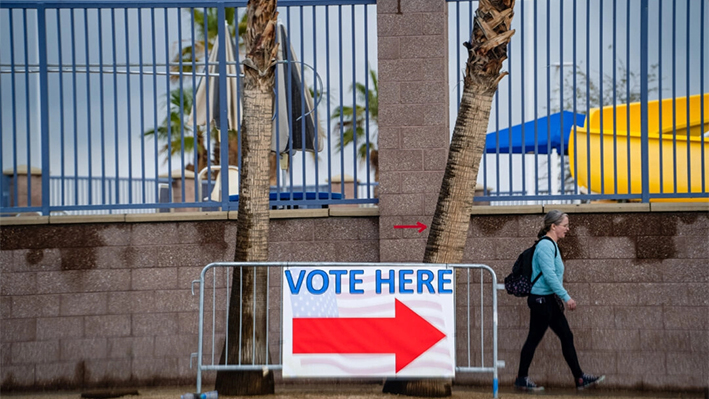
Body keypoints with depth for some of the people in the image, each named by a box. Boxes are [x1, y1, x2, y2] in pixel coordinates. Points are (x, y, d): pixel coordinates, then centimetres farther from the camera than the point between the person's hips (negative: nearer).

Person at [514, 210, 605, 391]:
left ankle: (580, 378, 10)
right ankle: (522, 379, 9)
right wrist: (566, 297, -22)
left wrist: (560, 298, 20)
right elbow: (549, 275, -24)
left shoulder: (551, 245, 15)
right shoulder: (545, 245, -17)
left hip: (550, 300, 10)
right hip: (541, 299, -10)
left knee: (567, 337, 8)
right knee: (534, 339, -1)